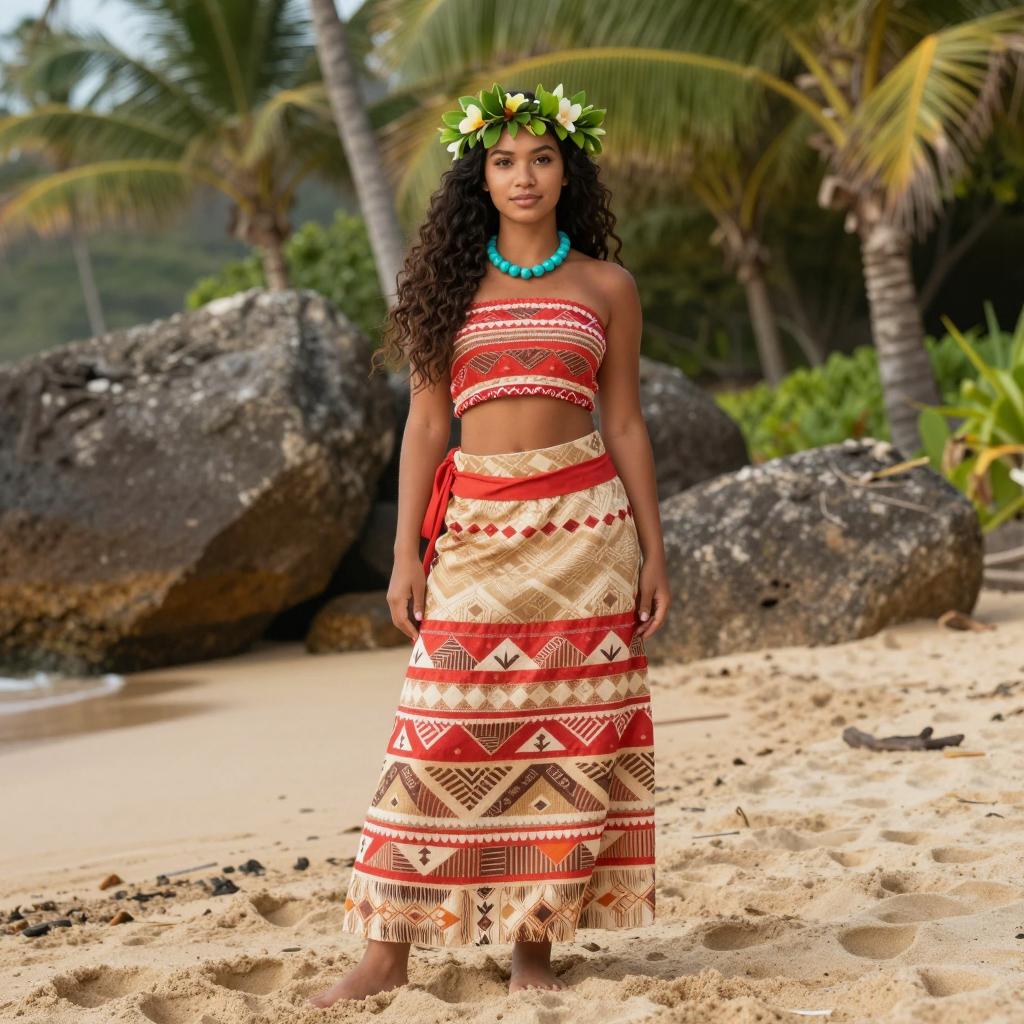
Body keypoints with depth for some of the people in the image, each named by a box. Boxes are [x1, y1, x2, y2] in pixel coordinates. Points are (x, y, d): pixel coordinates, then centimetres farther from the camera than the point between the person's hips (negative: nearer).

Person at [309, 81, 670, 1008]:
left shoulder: (605, 286, 8)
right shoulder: (454, 283, 9)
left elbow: (625, 423, 10)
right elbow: (427, 423, 8)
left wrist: (653, 551, 5)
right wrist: (407, 551, 1)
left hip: (583, 524, 0)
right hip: (476, 527, 0)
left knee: (569, 734, -1)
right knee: (441, 732, -3)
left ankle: (535, 945, 7)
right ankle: (389, 949, 2)